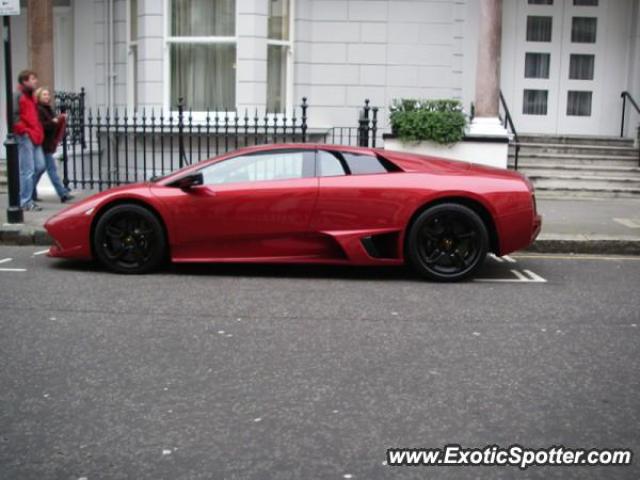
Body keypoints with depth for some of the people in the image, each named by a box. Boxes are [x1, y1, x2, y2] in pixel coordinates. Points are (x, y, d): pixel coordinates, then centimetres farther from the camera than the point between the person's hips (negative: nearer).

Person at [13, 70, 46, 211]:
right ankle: (25, 201, 2)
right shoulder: (18, 96, -9)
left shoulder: (30, 97, 18)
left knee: (40, 166, 9)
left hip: (34, 137, 9)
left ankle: (24, 187, 24)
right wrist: (24, 130, -16)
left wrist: (38, 132, 15)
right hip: (25, 137, -9)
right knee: (27, 170, -5)